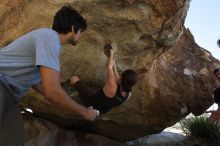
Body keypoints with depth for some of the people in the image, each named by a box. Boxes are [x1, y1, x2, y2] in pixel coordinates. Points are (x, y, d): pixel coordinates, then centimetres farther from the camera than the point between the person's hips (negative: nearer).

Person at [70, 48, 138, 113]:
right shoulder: (128, 94, -22)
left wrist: (111, 54, -8)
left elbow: (109, 68, -25)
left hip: (92, 103, -6)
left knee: (74, 78, 2)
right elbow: (118, 79, -2)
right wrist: (114, 65, 9)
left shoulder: (112, 87, -41)